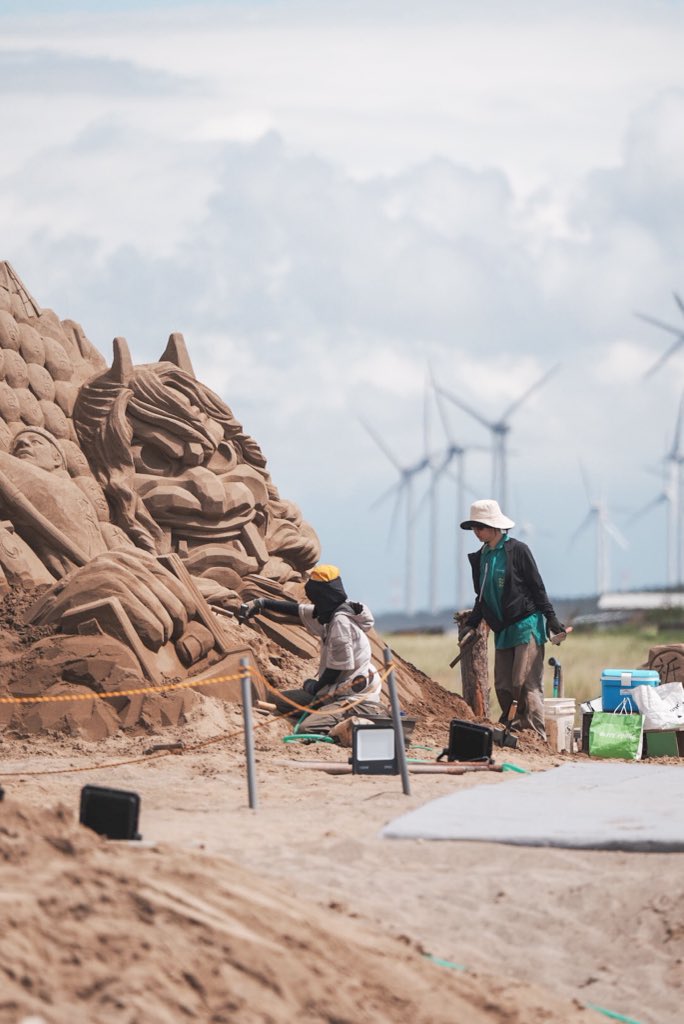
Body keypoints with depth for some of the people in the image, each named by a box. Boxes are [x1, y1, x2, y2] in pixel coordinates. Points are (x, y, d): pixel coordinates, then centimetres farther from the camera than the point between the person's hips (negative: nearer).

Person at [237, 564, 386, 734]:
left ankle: (373, 714, -12)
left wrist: (315, 687, -2)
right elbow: (298, 610, 19)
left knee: (310, 729, -29)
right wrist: (261, 603, 17)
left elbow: (337, 667, -18)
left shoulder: (341, 621, -20)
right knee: (282, 700, 14)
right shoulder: (332, 613, 9)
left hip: (355, 696, -11)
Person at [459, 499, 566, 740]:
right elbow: (482, 598, 19)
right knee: (503, 686, 3)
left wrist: (551, 618, -9)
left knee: (527, 683, -12)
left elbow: (537, 587, -6)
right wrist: (471, 623, 7)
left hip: (527, 625, -7)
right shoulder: (480, 557, 12)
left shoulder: (517, 550, -7)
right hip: (503, 629, 7)